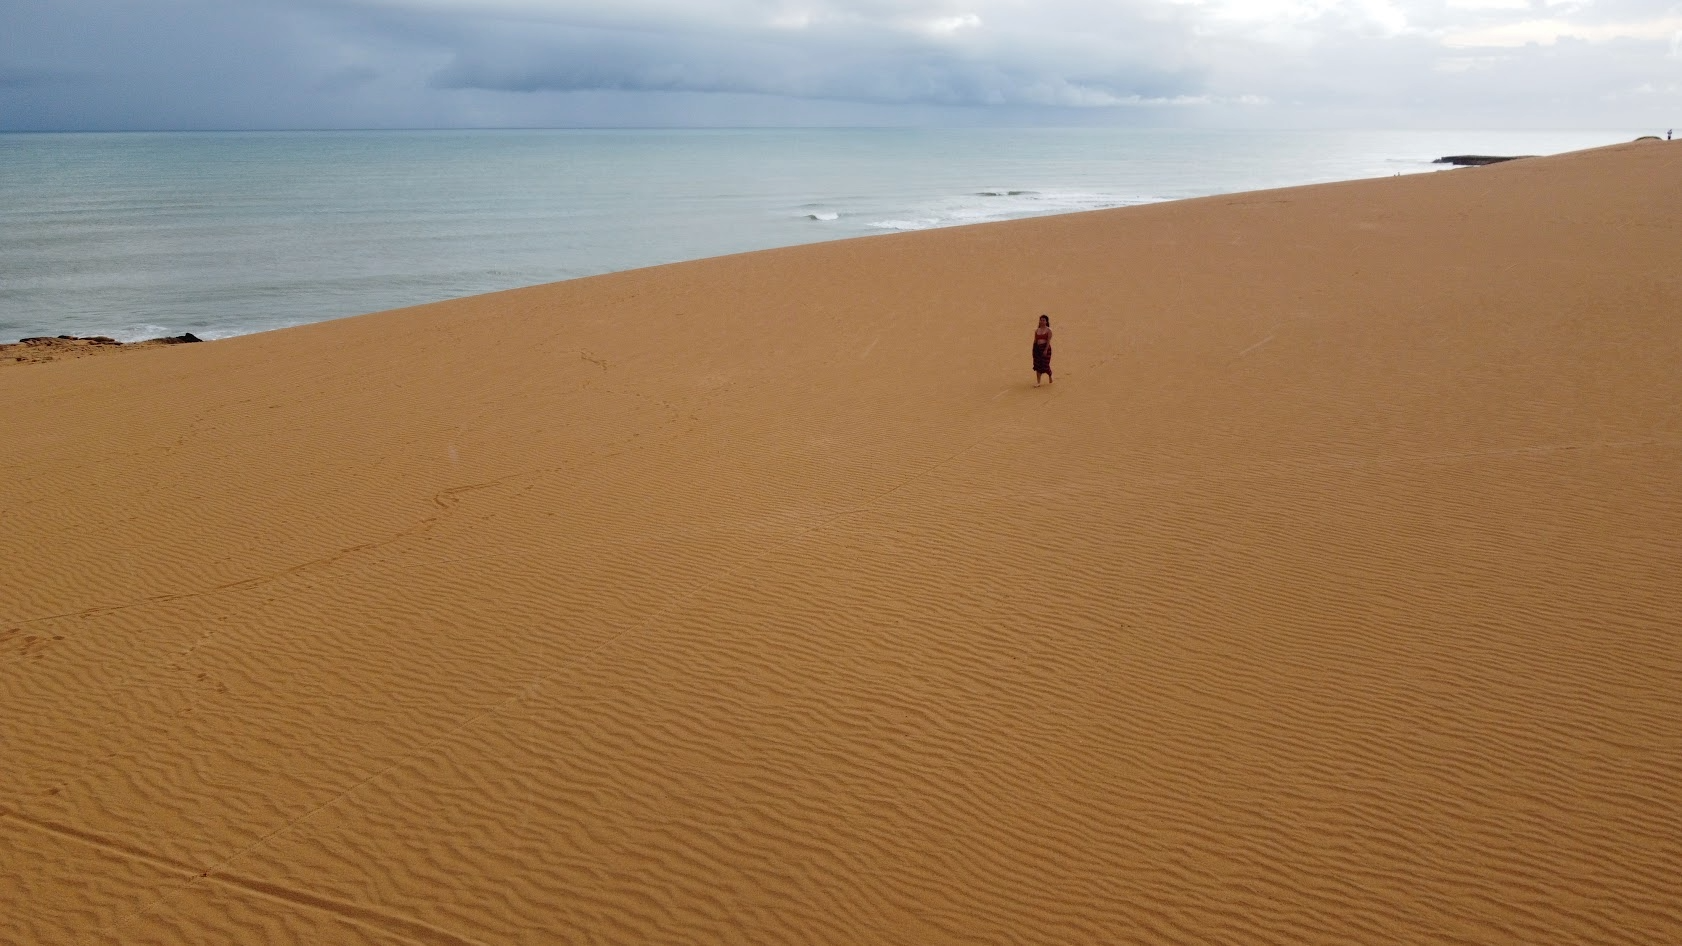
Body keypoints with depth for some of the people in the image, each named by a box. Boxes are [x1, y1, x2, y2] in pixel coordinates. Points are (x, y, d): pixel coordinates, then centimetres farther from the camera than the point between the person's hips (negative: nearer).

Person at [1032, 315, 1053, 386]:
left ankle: (1050, 377, 28)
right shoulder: (1037, 330, 10)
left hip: (1045, 348, -4)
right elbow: (1035, 340, 13)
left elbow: (1048, 341, -10)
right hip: (1038, 348, 4)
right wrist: (1033, 350, 9)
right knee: (1037, 365, 0)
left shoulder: (1048, 330, -3)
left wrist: (1046, 350, -19)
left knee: (1045, 364, -1)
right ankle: (1038, 382, 2)